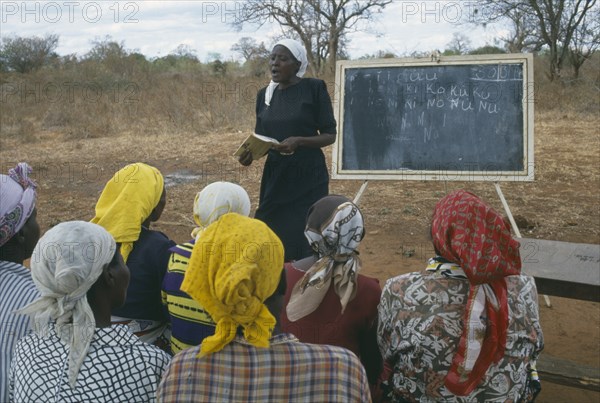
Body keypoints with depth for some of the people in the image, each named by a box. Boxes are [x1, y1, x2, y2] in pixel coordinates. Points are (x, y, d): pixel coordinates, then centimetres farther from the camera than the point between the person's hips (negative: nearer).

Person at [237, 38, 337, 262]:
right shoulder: (264, 94, 7)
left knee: (305, 240, -3)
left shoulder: (315, 89, -7)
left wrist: (299, 141, -23)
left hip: (309, 177, -4)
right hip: (275, 177, 4)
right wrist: (250, 153, -11)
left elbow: (330, 135, -6)